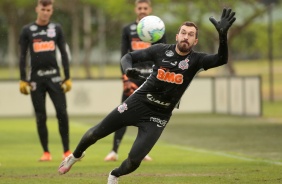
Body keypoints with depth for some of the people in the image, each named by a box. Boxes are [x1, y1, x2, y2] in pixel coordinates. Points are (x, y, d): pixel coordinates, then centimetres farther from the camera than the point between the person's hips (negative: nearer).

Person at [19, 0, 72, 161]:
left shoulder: (57, 29, 9)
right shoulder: (28, 30, 5)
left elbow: (64, 54, 9)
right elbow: (23, 56, 6)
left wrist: (68, 78, 4)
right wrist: (23, 80, -1)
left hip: (54, 77, 0)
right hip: (36, 78, 0)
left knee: (62, 113, -7)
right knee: (40, 117, 1)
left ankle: (67, 151, -1)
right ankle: (46, 152, 8)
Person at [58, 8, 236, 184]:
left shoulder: (196, 60, -11)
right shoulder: (162, 50, -6)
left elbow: (221, 60, -28)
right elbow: (129, 56, -2)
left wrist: (223, 34, -46)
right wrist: (128, 69, -26)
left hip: (159, 116, -1)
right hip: (137, 103, 1)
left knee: (134, 161, -9)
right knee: (94, 134, 7)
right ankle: (76, 156, 40)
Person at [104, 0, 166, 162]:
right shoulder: (128, 30, 9)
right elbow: (124, 55, 7)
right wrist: (125, 79, -3)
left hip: (151, 76, 0)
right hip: (133, 76, 0)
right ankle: (114, 151, -7)